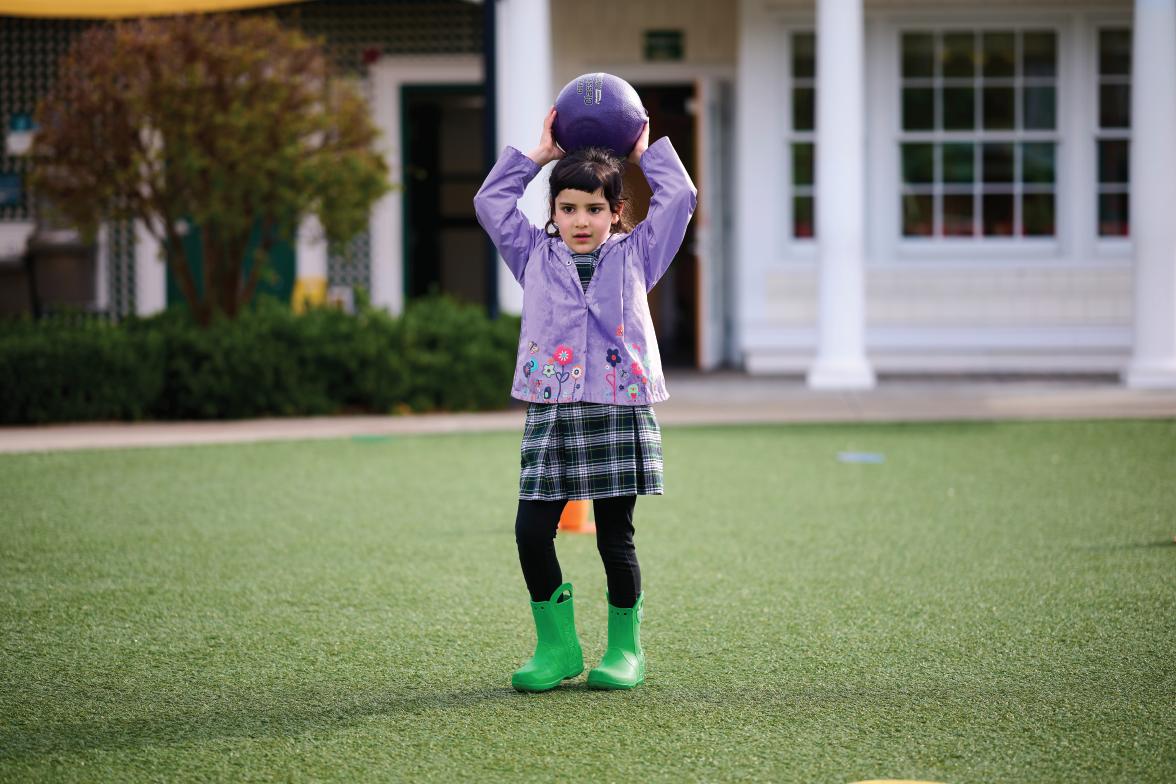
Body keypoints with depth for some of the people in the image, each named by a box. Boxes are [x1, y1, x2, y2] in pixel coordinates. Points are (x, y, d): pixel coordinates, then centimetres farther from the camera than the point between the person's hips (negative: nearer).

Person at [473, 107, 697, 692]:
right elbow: (491, 202, 15)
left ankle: (626, 649, 14)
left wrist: (646, 152, 19)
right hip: (550, 413, 2)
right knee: (531, 532, -6)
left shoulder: (635, 255, 10)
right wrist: (539, 155, 18)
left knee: (615, 538, 1)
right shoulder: (536, 257, 14)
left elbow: (680, 198, 9)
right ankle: (556, 647, 7)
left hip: (619, 412, -2)